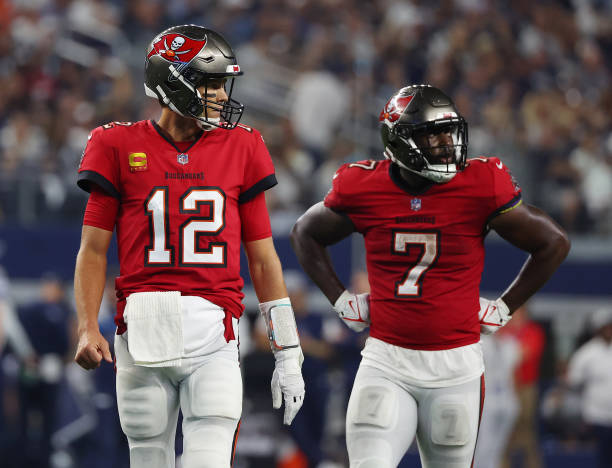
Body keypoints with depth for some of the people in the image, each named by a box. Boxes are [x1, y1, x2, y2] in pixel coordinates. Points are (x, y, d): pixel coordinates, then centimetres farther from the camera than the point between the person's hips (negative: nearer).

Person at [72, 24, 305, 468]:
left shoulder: (240, 149, 10)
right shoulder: (121, 147, 6)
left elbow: (263, 259, 13)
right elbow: (94, 250, 7)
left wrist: (288, 353, 10)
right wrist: (88, 328, -8)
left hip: (214, 335, 0)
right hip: (143, 328, 0)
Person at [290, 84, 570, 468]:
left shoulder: (480, 186, -8)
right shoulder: (364, 189, -3)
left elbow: (554, 244, 4)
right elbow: (306, 235, 18)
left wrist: (503, 308, 4)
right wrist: (341, 301, 10)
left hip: (456, 365, 0)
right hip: (386, 361, 0)